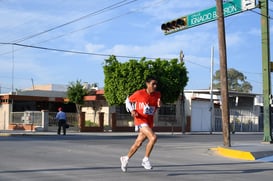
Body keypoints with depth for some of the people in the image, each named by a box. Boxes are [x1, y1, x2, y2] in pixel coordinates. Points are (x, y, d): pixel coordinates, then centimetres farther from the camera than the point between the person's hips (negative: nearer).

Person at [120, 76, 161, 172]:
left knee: (138, 143, 13)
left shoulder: (157, 94, 4)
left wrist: (158, 105, -4)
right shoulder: (139, 93, -9)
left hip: (149, 122, 6)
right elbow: (128, 101, 6)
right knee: (153, 137, -24)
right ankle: (145, 160, -8)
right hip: (140, 120, -6)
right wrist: (132, 110, -11)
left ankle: (125, 159, 34)